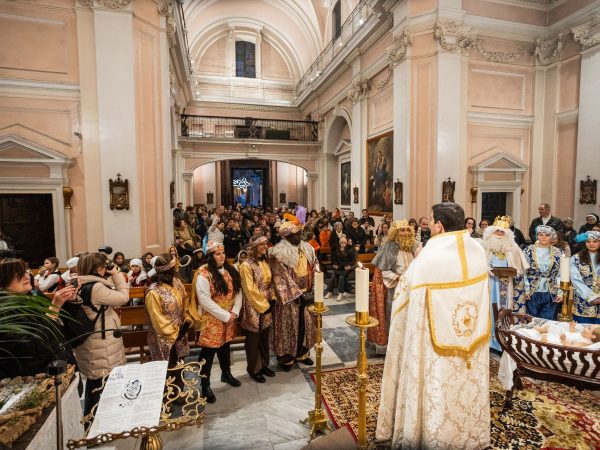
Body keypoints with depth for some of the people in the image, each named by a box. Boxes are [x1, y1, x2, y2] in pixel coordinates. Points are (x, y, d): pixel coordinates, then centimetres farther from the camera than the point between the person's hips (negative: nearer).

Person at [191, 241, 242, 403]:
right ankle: (205, 385, 20)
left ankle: (226, 374, 42)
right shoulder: (203, 274, -18)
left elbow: (238, 291, 5)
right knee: (209, 351, 3)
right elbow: (205, 301, -22)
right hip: (211, 320, -6)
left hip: (229, 318, 7)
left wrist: (235, 312, -7)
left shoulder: (230, 270, 3)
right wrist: (225, 316, -18)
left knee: (225, 346, 22)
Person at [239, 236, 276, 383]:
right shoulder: (246, 265, -17)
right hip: (254, 308, -7)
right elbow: (250, 290, -18)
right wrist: (263, 306, -14)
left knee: (265, 338, 17)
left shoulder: (265, 262, 5)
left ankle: (264, 365, 34)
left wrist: (272, 300, 3)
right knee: (254, 340, 8)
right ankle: (254, 370, 24)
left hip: (267, 306, 7)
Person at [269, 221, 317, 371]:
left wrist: (312, 289, -2)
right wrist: (298, 294, -20)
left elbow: (314, 269, 9)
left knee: (305, 324, 16)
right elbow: (281, 277, -19)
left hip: (306, 293, 6)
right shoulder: (278, 252, -17)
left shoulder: (307, 248, 4)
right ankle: (286, 357, 25)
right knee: (289, 325, 6)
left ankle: (301, 353, 34)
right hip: (289, 296, -6)